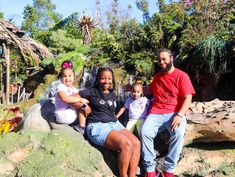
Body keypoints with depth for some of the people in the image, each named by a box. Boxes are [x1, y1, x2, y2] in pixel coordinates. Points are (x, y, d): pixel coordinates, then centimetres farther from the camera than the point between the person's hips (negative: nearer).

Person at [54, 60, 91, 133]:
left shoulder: (74, 89, 14)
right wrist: (80, 99, -26)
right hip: (63, 115, -8)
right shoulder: (61, 87, -12)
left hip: (73, 114, 8)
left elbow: (79, 97, 3)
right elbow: (65, 98, -30)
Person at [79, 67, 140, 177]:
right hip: (97, 126, -6)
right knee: (126, 144, -28)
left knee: (136, 143, -20)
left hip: (114, 124, 6)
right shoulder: (91, 92, 1)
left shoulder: (112, 94, 19)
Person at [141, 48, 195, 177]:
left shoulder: (181, 76, 2)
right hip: (156, 113, 4)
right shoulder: (157, 76, 19)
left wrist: (180, 115, -22)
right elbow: (150, 89, 40)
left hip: (174, 113, -3)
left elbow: (188, 98, -7)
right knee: (144, 132, -27)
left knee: (178, 133, -35)